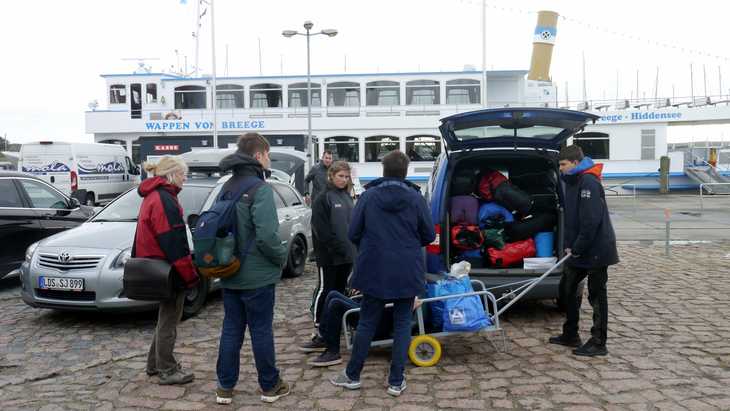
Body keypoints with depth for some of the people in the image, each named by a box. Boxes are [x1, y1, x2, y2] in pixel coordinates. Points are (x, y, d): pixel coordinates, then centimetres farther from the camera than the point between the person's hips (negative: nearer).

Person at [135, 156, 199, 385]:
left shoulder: (152, 197, 14)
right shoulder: (164, 200, -19)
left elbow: (144, 238, 20)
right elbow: (174, 243, -23)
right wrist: (190, 274, -19)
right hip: (169, 271, -10)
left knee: (166, 317, 22)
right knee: (168, 321, 2)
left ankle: (155, 364, 32)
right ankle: (167, 371, 14)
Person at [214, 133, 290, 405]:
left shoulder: (226, 188, 8)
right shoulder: (260, 189, -17)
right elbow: (267, 235, -26)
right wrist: (282, 257, -9)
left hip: (229, 274, 7)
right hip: (257, 275, -7)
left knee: (231, 330, 13)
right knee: (261, 331, 5)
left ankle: (225, 388, 20)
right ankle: (270, 387, 19)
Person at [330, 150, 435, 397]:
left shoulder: (368, 196, -6)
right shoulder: (416, 198, -6)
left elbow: (353, 234, -4)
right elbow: (429, 236, -1)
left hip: (374, 270, 0)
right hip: (407, 272, 0)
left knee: (367, 323, 13)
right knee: (402, 324, 11)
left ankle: (352, 375, 24)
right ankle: (396, 381, 16)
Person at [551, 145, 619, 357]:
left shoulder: (589, 182, -19)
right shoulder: (572, 181, 12)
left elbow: (591, 220, -24)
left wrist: (577, 248, -18)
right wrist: (570, 245, 8)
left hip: (596, 250, -10)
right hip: (579, 250, 10)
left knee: (596, 295, -1)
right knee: (566, 288, 16)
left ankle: (598, 344, 10)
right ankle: (570, 335, 28)